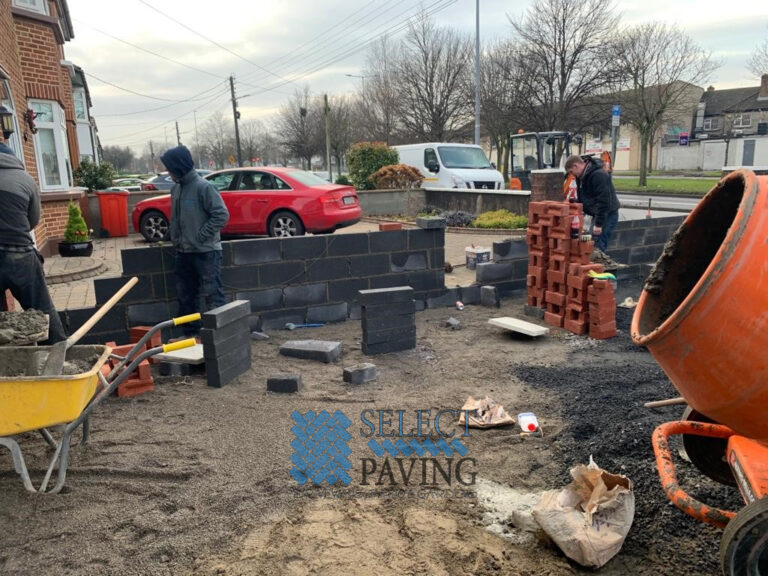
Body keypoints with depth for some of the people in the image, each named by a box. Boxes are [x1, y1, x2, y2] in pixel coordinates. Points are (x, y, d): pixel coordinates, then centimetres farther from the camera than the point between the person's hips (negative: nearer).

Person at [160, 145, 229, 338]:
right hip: (183, 252, 8)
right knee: (185, 296, 14)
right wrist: (175, 238, 11)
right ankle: (190, 333, 26)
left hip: (206, 252, -8)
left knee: (213, 295, -5)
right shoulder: (175, 188, 10)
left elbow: (221, 215, -17)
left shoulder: (203, 187, -13)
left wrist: (201, 236, -16)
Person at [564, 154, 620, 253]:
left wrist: (598, 224, -25)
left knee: (598, 247, -12)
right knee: (592, 245, 9)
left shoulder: (598, 175, -21)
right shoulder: (582, 175, 10)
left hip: (607, 214, -10)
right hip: (597, 214, 10)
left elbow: (603, 201, -25)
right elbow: (581, 198, 20)